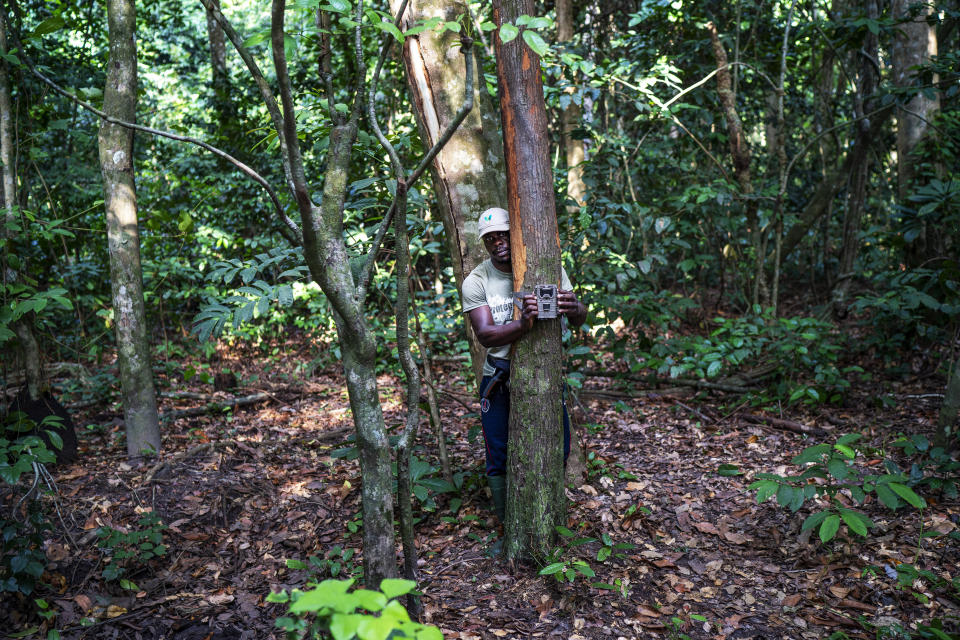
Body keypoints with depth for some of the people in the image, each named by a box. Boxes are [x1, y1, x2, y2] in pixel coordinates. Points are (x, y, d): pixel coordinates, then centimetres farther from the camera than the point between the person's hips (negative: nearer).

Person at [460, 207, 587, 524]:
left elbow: (579, 319, -9)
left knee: (558, 448, 7)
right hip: (500, 376, -2)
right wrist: (523, 324, -42)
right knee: (500, 454, 2)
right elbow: (485, 334, -21)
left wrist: (574, 308, -35)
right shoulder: (476, 281, -9)